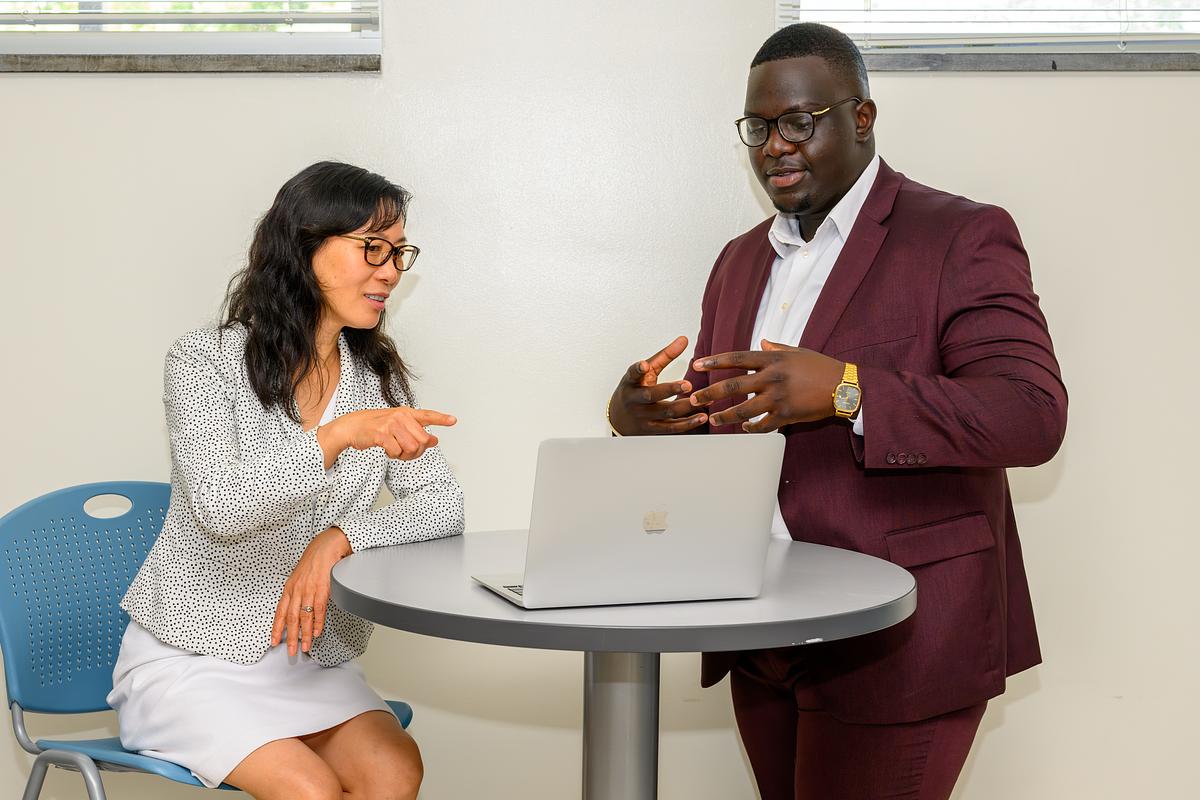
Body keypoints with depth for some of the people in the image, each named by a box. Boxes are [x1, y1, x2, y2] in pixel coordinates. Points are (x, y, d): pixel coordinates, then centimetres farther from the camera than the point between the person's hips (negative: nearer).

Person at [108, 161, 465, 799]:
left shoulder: (376, 376, 5)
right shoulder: (205, 360, -10)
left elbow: (441, 505, -2)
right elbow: (220, 507, -25)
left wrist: (338, 538, -19)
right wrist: (340, 435, -38)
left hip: (307, 655, 4)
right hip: (186, 657, -4)